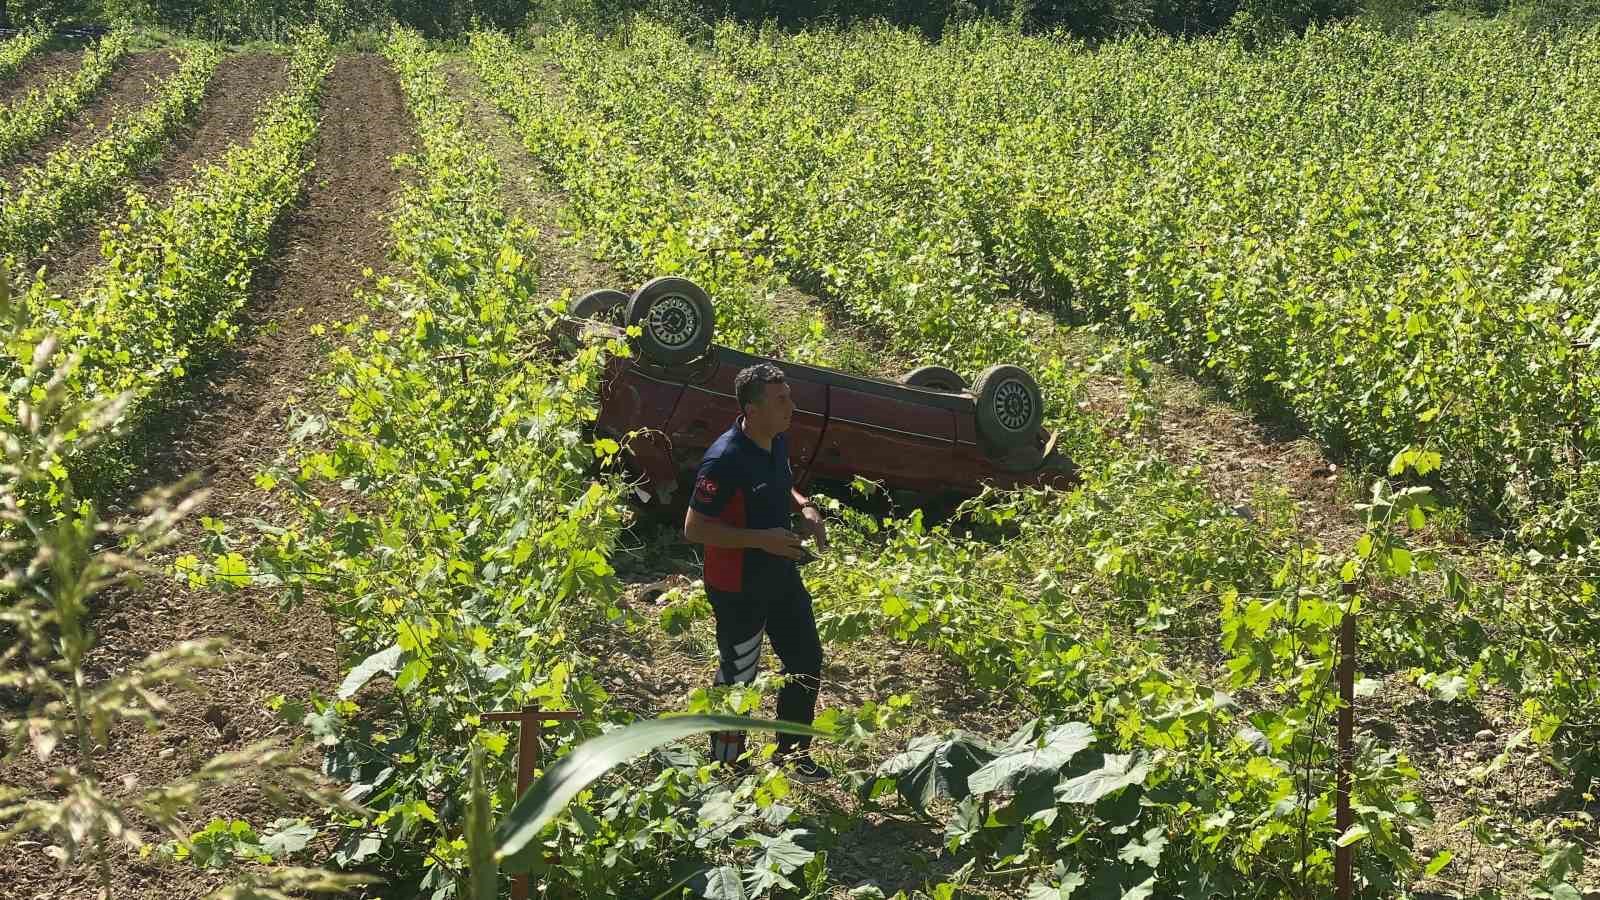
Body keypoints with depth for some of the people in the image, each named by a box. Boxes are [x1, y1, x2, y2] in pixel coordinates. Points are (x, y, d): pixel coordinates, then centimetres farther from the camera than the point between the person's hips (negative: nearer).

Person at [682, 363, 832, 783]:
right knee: (738, 676, 8)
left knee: (807, 660, 17)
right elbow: (694, 528, -24)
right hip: (738, 589, -8)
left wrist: (803, 506, -2)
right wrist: (762, 539, -28)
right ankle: (726, 765, 28)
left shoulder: (778, 442, -1)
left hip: (781, 574, 8)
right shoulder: (724, 460, -27)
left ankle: (792, 752, 35)